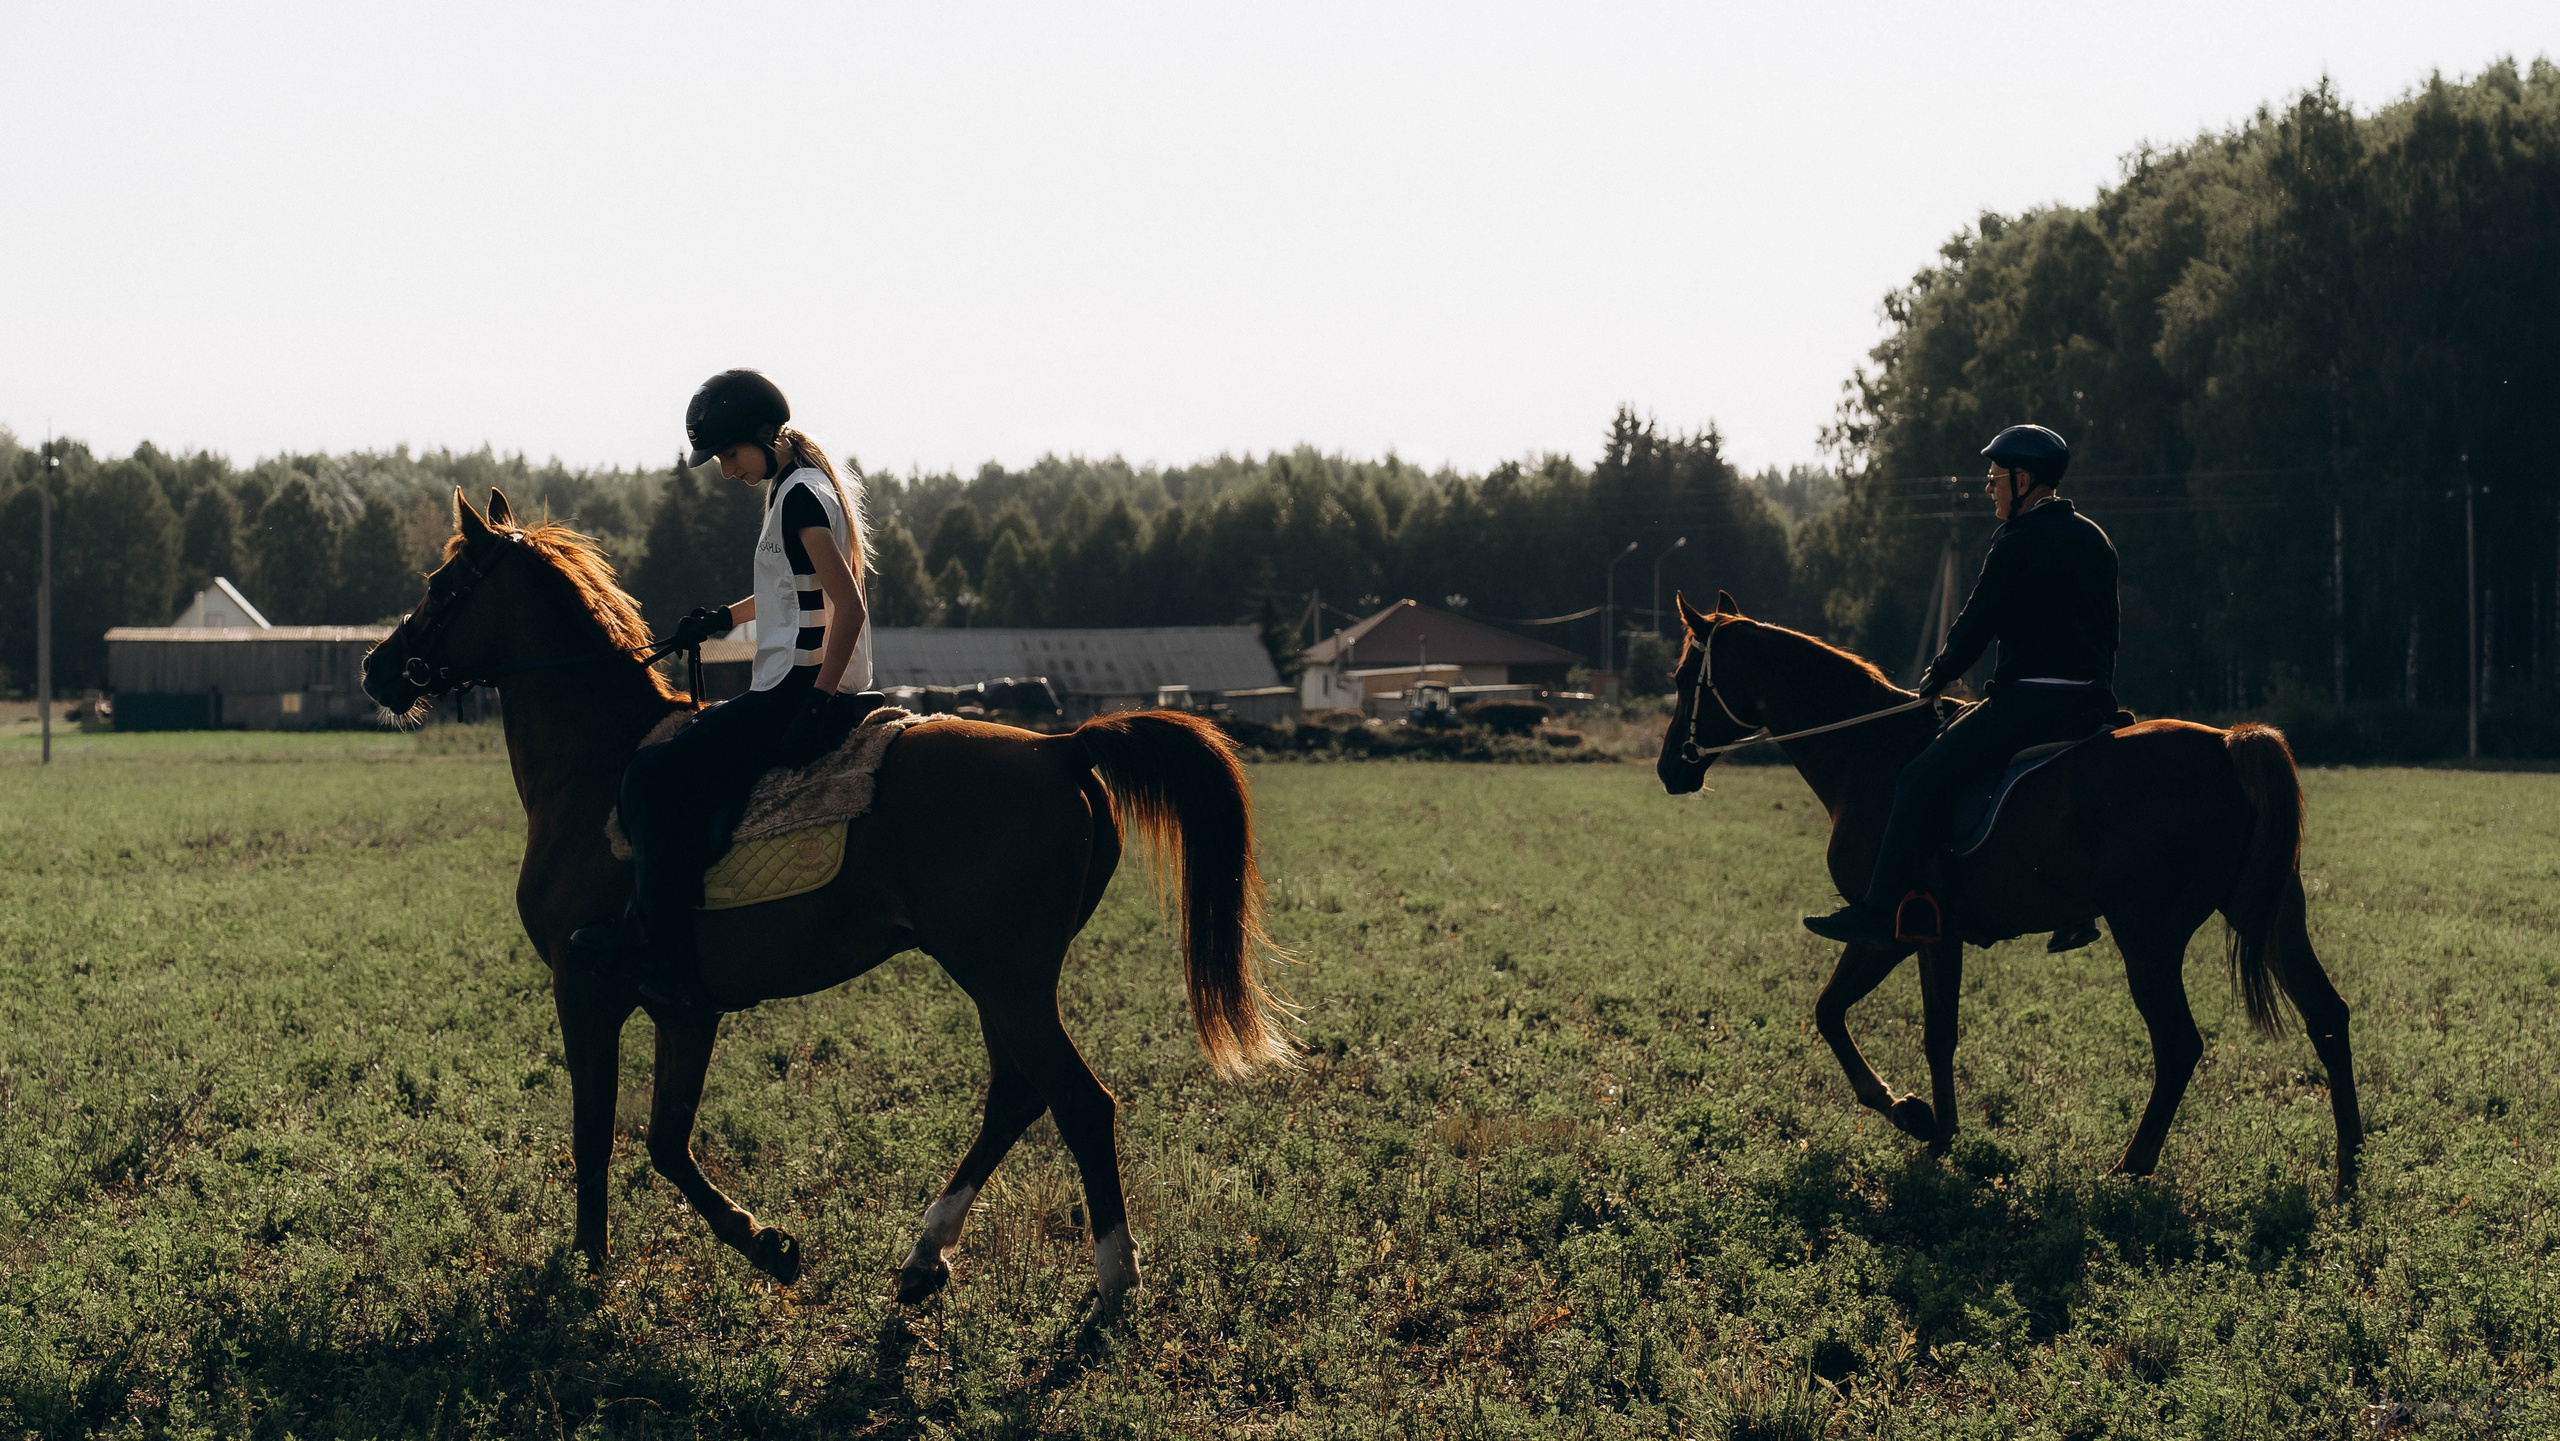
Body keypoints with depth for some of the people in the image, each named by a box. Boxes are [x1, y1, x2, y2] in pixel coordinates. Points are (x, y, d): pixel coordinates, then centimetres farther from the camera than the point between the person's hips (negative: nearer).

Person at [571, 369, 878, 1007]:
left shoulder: (799, 496, -14)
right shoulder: (800, 487, 17)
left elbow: (848, 608, -22)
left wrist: (819, 702, -26)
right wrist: (728, 615, 22)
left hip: (798, 689, -11)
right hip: (807, 690, 11)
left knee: (655, 777, -16)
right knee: (691, 758, 25)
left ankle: (662, 957, -17)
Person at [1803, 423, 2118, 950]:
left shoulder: (2018, 542, -10)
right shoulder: (2095, 540, 16)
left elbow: (1977, 621, -6)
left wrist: (1939, 674, 9)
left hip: (2030, 699, -9)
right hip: (2094, 699, 9)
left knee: (1922, 779, -10)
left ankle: (1882, 911, -18)